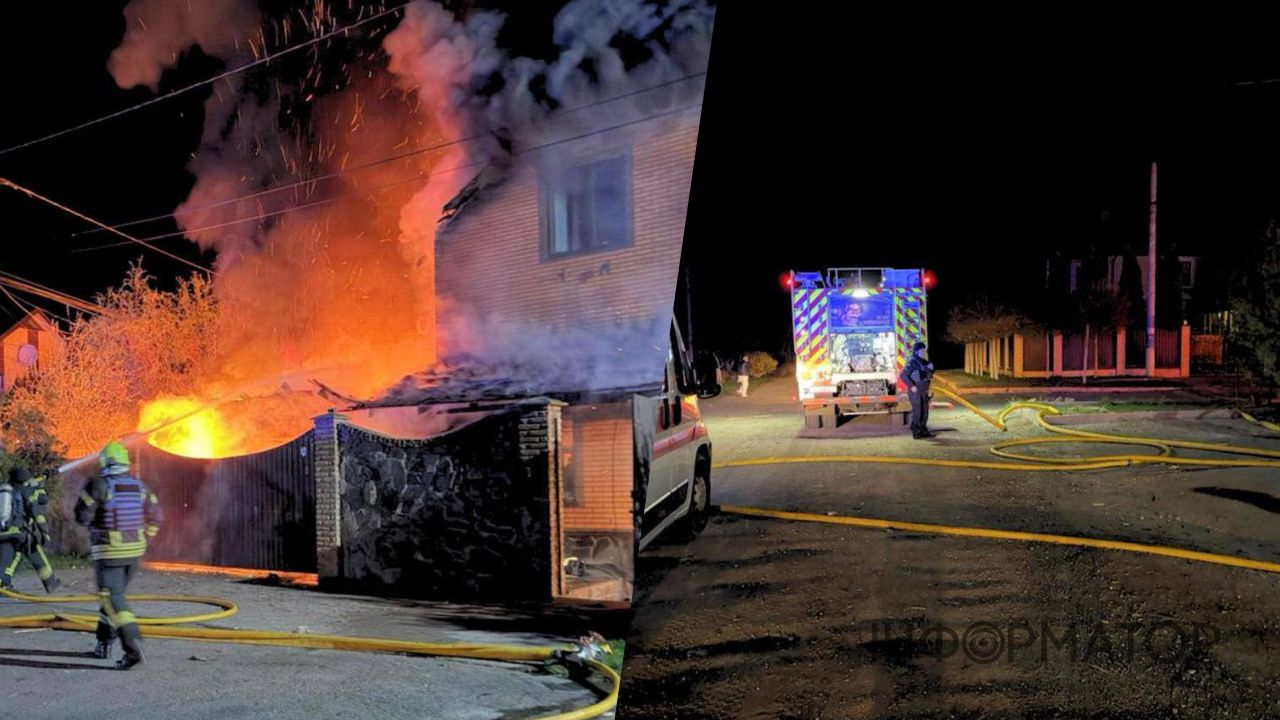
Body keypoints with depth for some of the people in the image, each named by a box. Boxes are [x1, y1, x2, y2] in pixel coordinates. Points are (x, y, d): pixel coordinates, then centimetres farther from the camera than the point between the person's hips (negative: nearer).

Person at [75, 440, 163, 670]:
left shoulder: (98, 485, -12)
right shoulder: (139, 486, 3)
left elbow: (83, 516, -12)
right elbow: (156, 516, 6)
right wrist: (144, 538, 17)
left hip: (108, 551, -5)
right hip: (133, 550, 6)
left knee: (113, 600, -7)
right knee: (114, 594, 22)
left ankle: (133, 648, -22)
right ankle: (104, 643, 29)